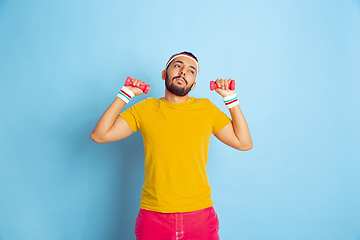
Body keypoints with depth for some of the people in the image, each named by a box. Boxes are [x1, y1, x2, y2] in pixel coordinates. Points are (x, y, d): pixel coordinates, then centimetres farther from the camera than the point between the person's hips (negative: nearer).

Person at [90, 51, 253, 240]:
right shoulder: (145, 109, 3)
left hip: (200, 215, 1)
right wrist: (126, 94, -3)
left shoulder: (206, 108, 5)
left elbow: (244, 143, 5)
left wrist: (231, 98, 0)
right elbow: (99, 135, -1)